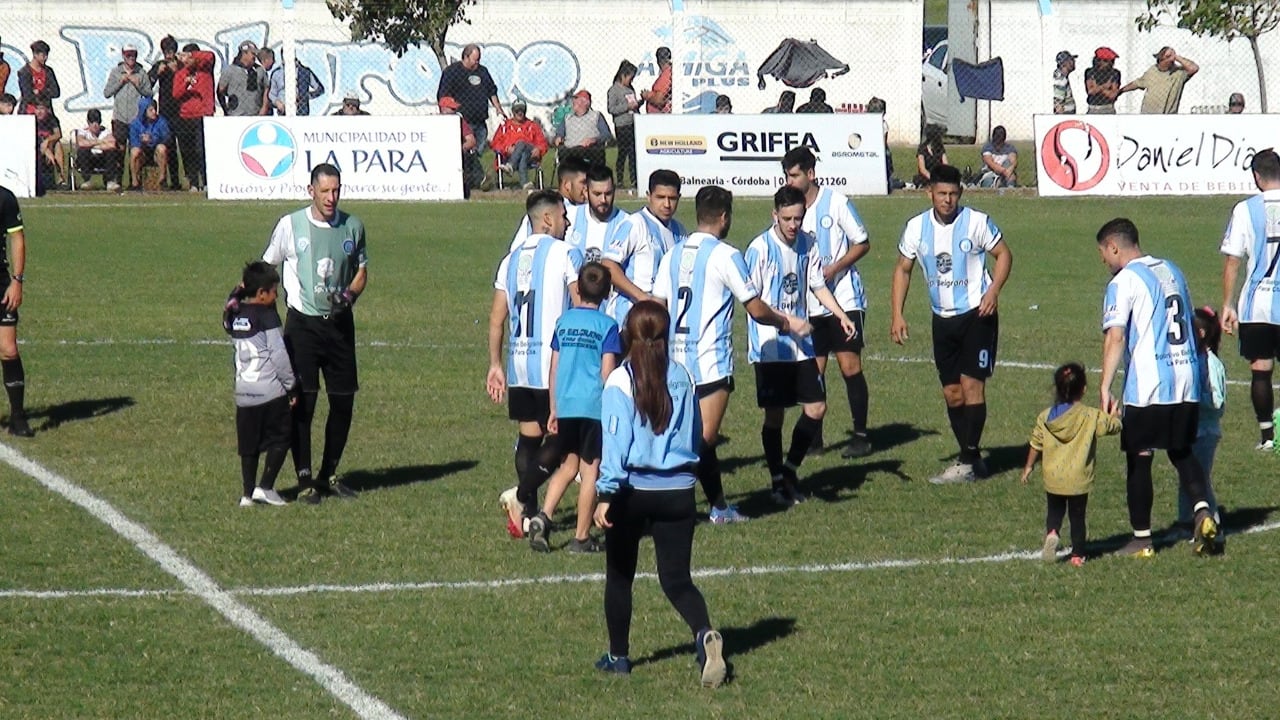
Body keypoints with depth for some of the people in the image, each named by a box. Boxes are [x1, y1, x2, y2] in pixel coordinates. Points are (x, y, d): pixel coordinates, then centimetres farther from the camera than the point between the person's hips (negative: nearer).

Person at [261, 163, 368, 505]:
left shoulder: (352, 227, 5)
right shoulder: (290, 226, -3)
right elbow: (266, 269, 9)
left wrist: (349, 295, -4)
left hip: (339, 323, 3)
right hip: (303, 323, -3)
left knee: (343, 402, 5)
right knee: (302, 402, -8)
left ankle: (329, 474, 20)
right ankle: (305, 480, -2)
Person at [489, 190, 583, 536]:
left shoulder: (511, 260, 14)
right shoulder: (565, 253, -5)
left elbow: (497, 317, 14)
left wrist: (495, 365, 19)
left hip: (518, 361, 6)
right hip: (554, 361, -6)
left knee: (529, 436, 13)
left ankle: (528, 514, 11)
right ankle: (521, 494, -14)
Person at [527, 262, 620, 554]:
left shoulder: (564, 321, 7)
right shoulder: (607, 326, -5)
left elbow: (554, 368, 10)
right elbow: (607, 373, -9)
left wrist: (554, 409, 17)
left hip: (566, 407, 4)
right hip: (595, 407, -4)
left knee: (568, 465, 17)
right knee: (590, 469, 4)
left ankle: (543, 517, -1)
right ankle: (582, 537, 6)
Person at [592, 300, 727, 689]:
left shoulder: (620, 381, -8)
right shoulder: (682, 379, 3)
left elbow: (615, 442, -12)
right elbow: (694, 437, 12)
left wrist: (606, 495, -12)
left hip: (633, 491, -3)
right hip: (678, 492, 3)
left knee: (619, 576, 17)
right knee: (676, 579, 5)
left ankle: (618, 655, 24)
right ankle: (704, 635, -23)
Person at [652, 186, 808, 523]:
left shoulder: (672, 254, 10)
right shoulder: (725, 255, -9)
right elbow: (756, 309, -6)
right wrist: (787, 323, 12)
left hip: (677, 357, 7)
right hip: (711, 361, -7)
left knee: (704, 436, 17)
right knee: (703, 439, -6)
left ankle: (719, 506, 26)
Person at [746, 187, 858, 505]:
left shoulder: (807, 245, 4)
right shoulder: (760, 248, -13)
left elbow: (818, 286, 16)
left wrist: (841, 315, 3)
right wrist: (786, 322, -21)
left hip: (801, 346, 5)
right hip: (770, 346, -5)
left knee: (816, 408, 2)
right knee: (775, 415, 1)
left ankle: (790, 469, 20)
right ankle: (777, 481, 14)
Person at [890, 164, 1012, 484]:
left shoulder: (976, 222, -9)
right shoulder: (917, 227, 1)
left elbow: (1003, 254, 0)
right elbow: (903, 269, 12)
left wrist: (993, 292, -15)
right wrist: (897, 315, 4)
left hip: (977, 313, -5)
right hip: (943, 318, 5)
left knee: (971, 384, -12)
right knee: (951, 392, 6)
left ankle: (967, 463, -10)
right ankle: (973, 459, 18)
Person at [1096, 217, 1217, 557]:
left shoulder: (1124, 281, -8)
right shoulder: (1171, 271, 15)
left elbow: (1115, 337, -19)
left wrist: (1105, 389, -22)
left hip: (1147, 386, -7)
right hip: (1187, 378, 7)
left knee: (1139, 458, 5)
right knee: (1182, 452, 18)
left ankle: (1142, 540, 10)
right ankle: (1202, 512, -5)